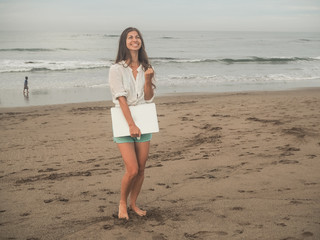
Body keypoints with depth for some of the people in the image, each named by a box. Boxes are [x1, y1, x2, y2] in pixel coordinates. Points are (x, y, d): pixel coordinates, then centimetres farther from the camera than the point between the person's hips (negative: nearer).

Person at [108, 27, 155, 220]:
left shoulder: (146, 68, 9)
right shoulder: (117, 69, -5)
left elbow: (149, 98, 6)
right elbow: (121, 99, -12)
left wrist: (148, 79, -11)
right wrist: (131, 124, -18)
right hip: (124, 122, -5)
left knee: (141, 169, 7)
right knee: (132, 170, -10)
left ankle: (134, 204, 25)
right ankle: (122, 202, 15)